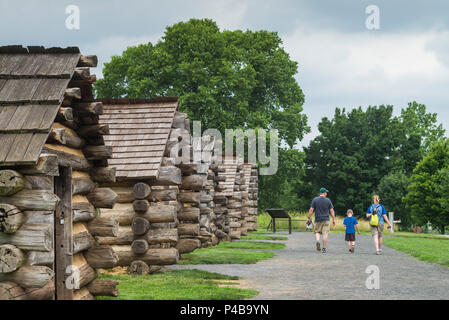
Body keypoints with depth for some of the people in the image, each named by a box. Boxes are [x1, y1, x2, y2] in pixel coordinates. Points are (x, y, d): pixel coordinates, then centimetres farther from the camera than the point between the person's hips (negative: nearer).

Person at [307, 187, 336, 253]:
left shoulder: (315, 200, 0)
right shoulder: (328, 200, 1)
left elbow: (311, 210, -3)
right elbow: (332, 211, 1)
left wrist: (308, 218, 4)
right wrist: (333, 219, 8)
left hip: (318, 220, 0)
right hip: (326, 220, 0)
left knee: (317, 232, 15)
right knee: (325, 234, 1)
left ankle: (317, 241, -14)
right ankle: (324, 248, 1)